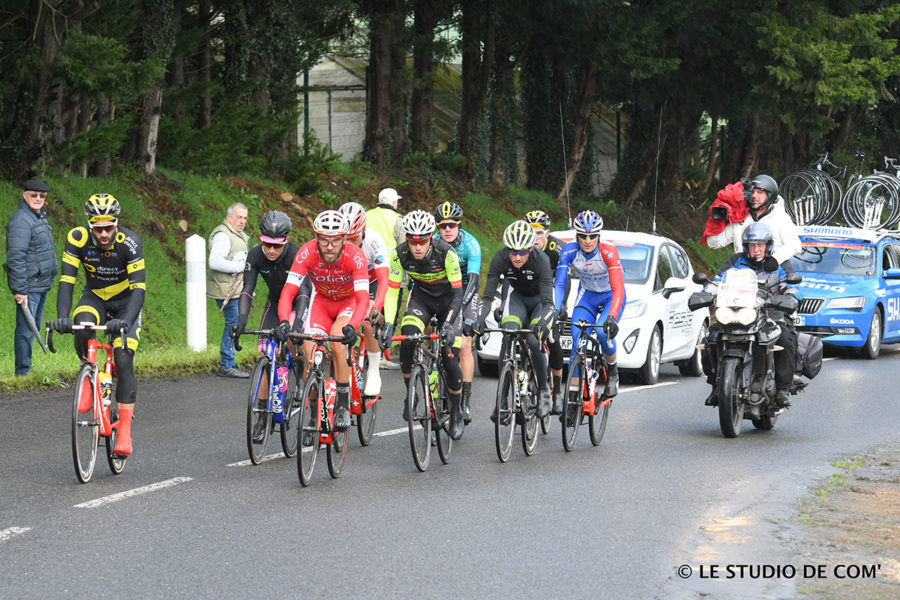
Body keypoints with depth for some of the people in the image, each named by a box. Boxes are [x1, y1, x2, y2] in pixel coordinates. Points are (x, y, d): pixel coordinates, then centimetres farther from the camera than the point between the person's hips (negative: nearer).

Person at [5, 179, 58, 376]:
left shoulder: (40, 217, 15)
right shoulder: (21, 221, -17)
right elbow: (16, 258, -22)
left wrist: (50, 277, 25)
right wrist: (20, 290, -24)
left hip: (42, 284, 10)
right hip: (28, 286, -10)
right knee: (26, 329, -6)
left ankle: (27, 369, 23)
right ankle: (22, 372, -1)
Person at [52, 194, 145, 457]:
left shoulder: (129, 242, -28)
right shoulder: (78, 238, -22)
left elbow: (139, 287, -32)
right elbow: (67, 280, -25)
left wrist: (126, 320, -47)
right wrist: (62, 316, -40)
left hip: (125, 301, -2)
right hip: (94, 298, 2)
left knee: (123, 361, -17)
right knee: (82, 323, -34)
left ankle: (124, 430, -13)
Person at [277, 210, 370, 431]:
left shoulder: (355, 255, -33)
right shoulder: (308, 252, -29)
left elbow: (363, 298, -39)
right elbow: (288, 291, -32)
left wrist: (352, 327, -57)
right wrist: (284, 322, -49)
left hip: (349, 302, -2)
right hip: (320, 300, 2)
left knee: (337, 342, -29)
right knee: (311, 354, -18)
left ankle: (343, 405, -14)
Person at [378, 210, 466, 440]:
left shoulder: (446, 253, -31)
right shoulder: (399, 254, -23)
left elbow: (457, 292, -28)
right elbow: (392, 290, -19)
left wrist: (448, 324, -41)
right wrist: (388, 324, -32)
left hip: (448, 298, -2)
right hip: (421, 296, 2)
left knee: (450, 360, -11)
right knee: (406, 341, -26)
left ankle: (456, 411, 13)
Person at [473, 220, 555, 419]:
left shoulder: (541, 260, -33)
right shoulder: (500, 259, -26)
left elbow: (547, 302, -37)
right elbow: (488, 296, -24)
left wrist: (542, 323, -56)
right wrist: (480, 318, -43)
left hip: (540, 300, -2)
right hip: (517, 297, 2)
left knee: (534, 341, -25)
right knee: (509, 337, -25)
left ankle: (543, 391, -1)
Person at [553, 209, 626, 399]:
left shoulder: (608, 252, -30)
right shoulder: (569, 250, -22)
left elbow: (618, 289, -35)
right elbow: (559, 284, -23)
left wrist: (612, 317, -49)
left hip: (611, 296, -3)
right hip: (587, 296, 3)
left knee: (603, 332, -28)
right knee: (578, 339, -17)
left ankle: (612, 372, 0)